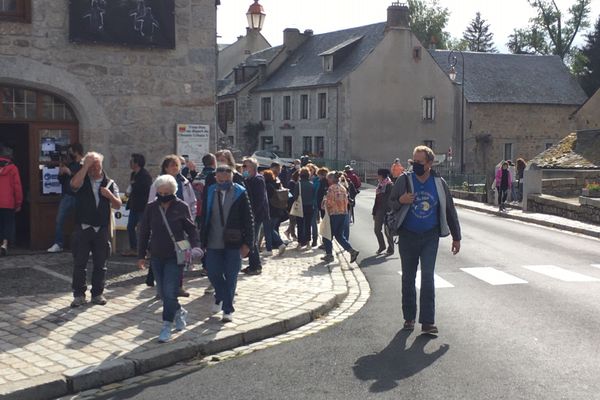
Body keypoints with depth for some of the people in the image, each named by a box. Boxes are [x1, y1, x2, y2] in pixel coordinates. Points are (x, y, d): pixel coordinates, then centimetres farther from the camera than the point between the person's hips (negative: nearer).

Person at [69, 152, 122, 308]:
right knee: (79, 264, 1)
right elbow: (74, 184, -23)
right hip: (83, 228, -1)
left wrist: (110, 195, -15)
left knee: (100, 264, 7)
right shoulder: (83, 181, 3)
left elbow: (117, 206, 5)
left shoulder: (109, 183, 8)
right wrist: (86, 166, -18)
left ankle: (97, 293, 18)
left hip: (102, 229, 2)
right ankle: (79, 295, 9)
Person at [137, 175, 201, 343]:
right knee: (164, 293, 11)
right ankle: (180, 312, 36)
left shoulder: (181, 207, -5)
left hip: (175, 257, -4)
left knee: (170, 292, -10)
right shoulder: (151, 208, 3)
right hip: (156, 257, 4)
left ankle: (167, 326, 0)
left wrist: (195, 246, -15)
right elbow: (144, 232, 9)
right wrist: (141, 255, 9)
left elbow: (191, 229, 1)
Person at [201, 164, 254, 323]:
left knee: (230, 277, 4)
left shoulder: (240, 193, -5)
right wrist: (203, 240, 5)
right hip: (213, 243, 3)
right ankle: (220, 297, 34)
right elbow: (204, 217, 8)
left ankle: (227, 309, 17)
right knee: (213, 273, 5)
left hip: (233, 244, -2)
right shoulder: (210, 192, 3)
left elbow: (248, 219, -4)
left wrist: (247, 243, -8)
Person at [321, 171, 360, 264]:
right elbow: (346, 201, 14)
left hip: (334, 214, -7)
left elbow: (328, 202, -13)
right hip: (344, 213, 7)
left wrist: (323, 206, 7)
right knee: (339, 235, 14)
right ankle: (352, 251, 0)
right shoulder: (343, 188, 11)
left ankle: (329, 255, 12)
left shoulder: (332, 188, -12)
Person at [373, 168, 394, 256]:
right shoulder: (379, 185, 11)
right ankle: (382, 246, 27)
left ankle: (390, 249, 13)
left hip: (387, 211, -7)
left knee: (387, 231, 0)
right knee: (377, 230, 9)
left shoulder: (390, 185, -11)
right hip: (379, 211, 7)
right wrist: (374, 212, 15)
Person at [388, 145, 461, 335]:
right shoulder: (404, 180, -4)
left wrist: (456, 237, 13)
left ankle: (427, 322, -7)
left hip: (430, 237, -1)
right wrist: (401, 201, -19)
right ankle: (409, 318, 22)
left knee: (427, 277, -9)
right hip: (408, 236, 1)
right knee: (408, 278, 9)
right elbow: (390, 204, 5)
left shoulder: (439, 184, -1)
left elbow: (450, 211, 10)